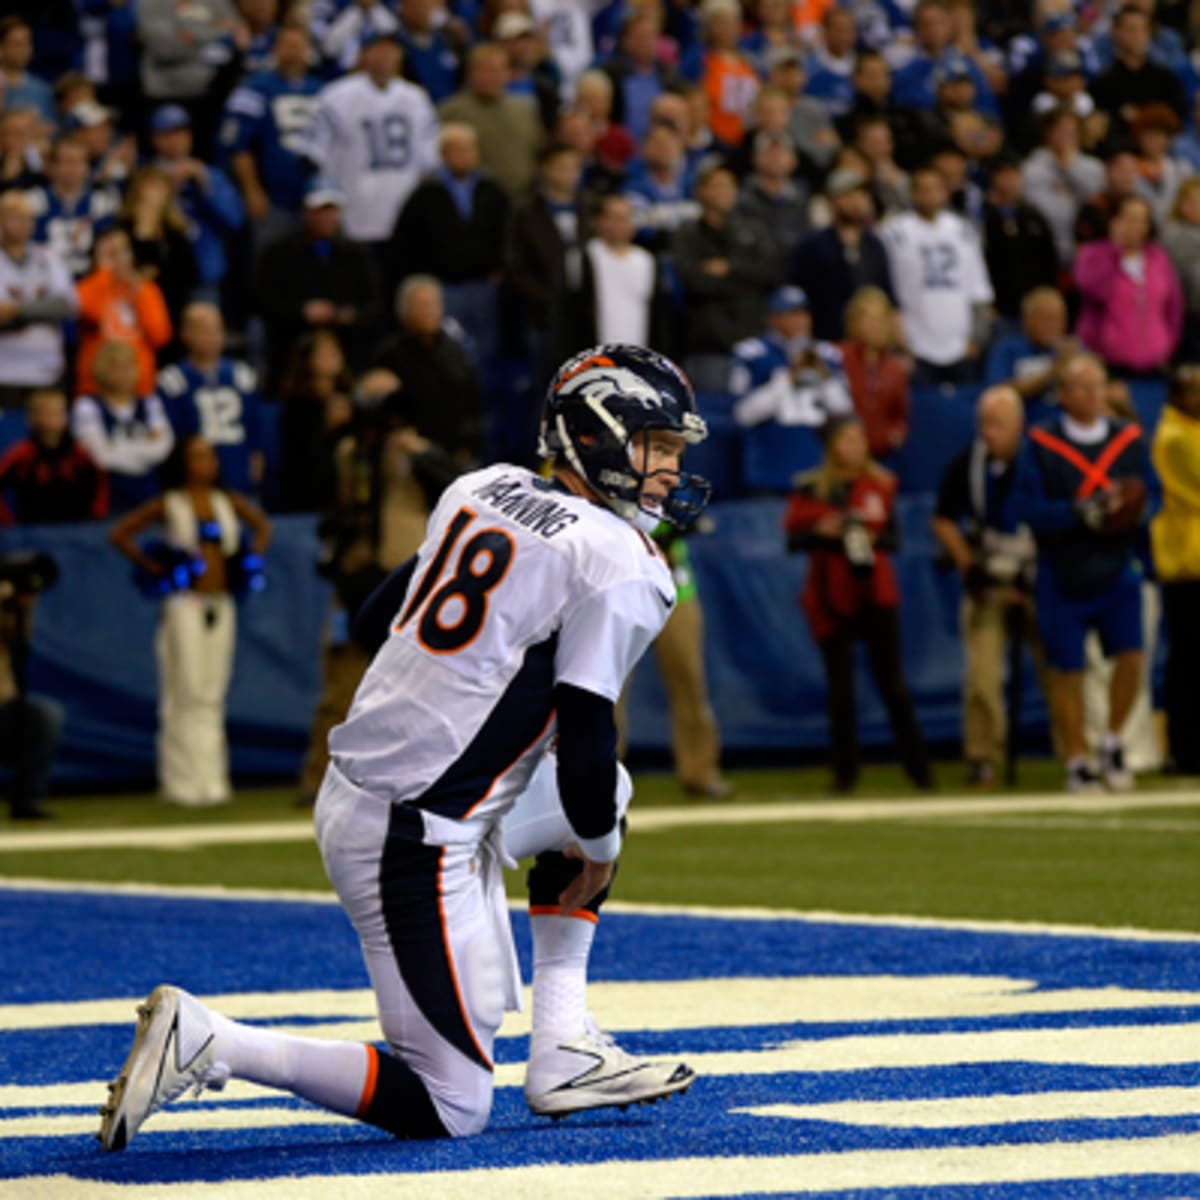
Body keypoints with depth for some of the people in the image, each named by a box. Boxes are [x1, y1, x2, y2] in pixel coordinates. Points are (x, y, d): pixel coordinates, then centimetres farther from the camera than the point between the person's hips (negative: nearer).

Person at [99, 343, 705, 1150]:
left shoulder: (483, 489, 11)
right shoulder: (620, 563, -12)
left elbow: (376, 621, 21)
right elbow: (585, 739, -14)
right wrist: (597, 849, 5)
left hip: (352, 786, 9)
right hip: (415, 842, -9)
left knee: (610, 789, 27)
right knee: (449, 1109, -3)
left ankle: (565, 1053, 22)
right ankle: (206, 1042, -12)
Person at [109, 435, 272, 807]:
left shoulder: (229, 502, 9)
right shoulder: (168, 505, -2)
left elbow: (262, 525, 26)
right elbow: (119, 534, -1)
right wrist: (151, 566, -6)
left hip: (221, 605, 4)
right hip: (185, 604, -4)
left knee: (213, 694, 5)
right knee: (186, 693, -5)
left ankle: (211, 780, 9)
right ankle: (182, 782, -1)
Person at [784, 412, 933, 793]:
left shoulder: (881, 484, 7)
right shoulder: (810, 489, 3)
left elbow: (893, 537, 8)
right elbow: (793, 540, 1)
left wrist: (873, 538, -12)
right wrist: (821, 532, -17)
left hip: (875, 593, 1)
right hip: (831, 597, -1)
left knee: (892, 682, -2)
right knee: (840, 686, 0)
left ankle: (917, 766, 3)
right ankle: (845, 771, 7)